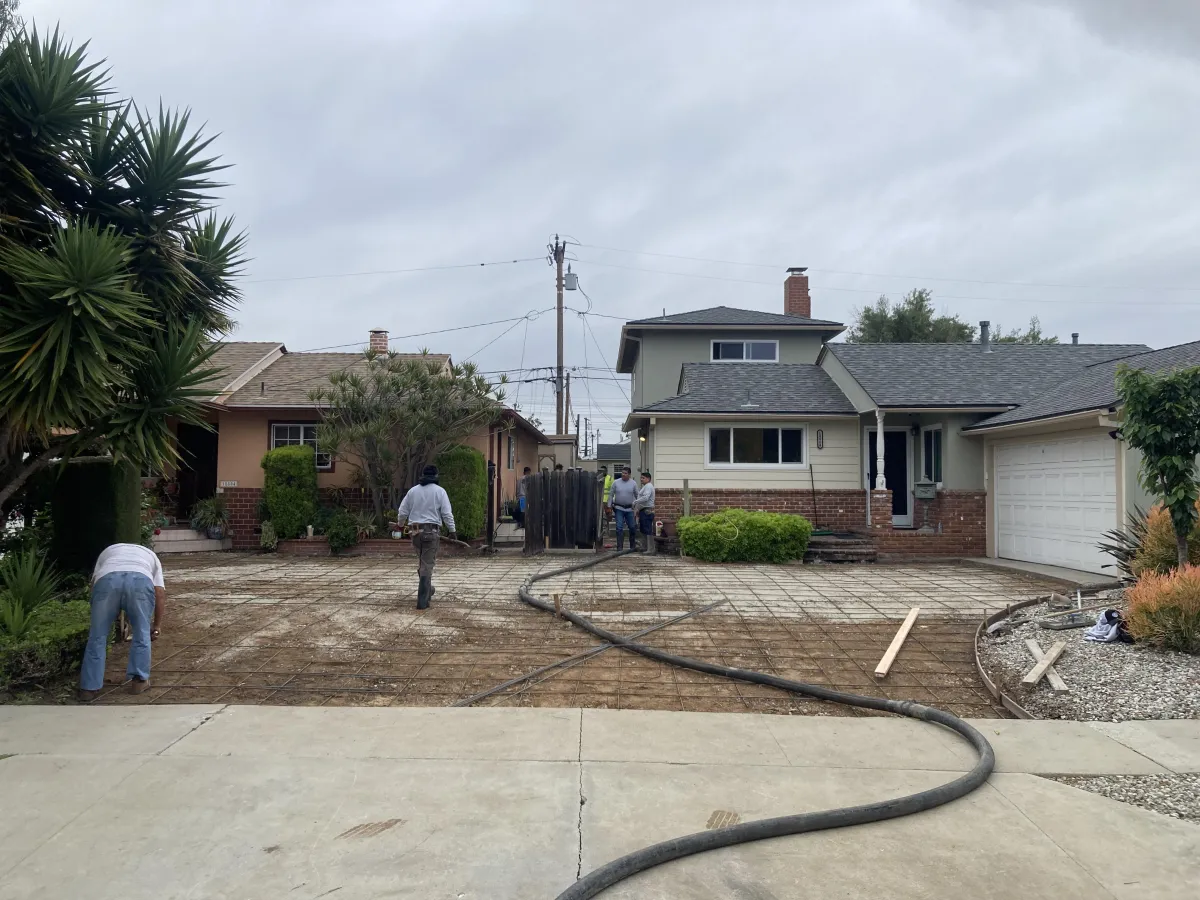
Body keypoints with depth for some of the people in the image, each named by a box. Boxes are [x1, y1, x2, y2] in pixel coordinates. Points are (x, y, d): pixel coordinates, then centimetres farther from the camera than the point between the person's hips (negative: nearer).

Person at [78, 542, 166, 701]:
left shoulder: (108, 551, 43)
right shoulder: (150, 555, 40)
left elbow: (94, 580, 27)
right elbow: (160, 593, 28)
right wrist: (157, 625, 35)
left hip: (107, 579, 1)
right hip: (141, 580, 0)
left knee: (97, 636, 15)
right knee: (141, 633, 19)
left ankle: (89, 688, 19)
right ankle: (139, 680, 23)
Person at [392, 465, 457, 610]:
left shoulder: (413, 490, 6)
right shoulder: (439, 491, -3)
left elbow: (403, 511, 11)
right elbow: (447, 513, -7)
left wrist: (400, 524, 30)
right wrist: (452, 530, 2)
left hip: (416, 530, 4)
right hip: (431, 531, -4)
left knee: (421, 562, 22)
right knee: (427, 565, -1)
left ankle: (427, 590, 35)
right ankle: (423, 600, -5)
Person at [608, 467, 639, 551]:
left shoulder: (633, 483, 1)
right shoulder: (616, 482, 0)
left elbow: (637, 496, 6)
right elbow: (611, 495, 5)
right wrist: (609, 506, 1)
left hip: (629, 509, 1)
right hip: (619, 508, -1)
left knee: (632, 527, 8)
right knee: (619, 528, -6)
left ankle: (632, 545, 24)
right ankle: (619, 546, -2)